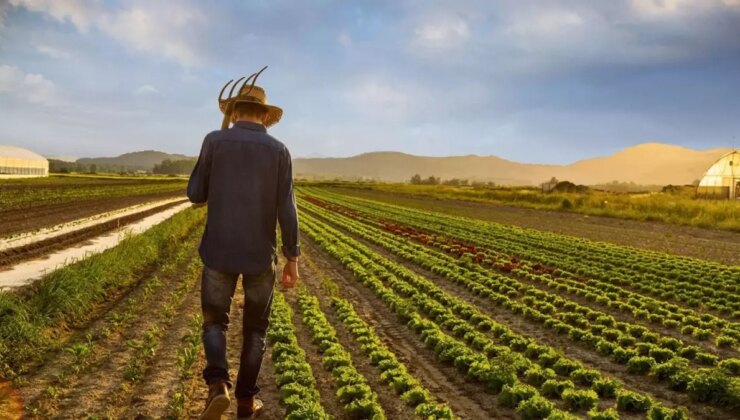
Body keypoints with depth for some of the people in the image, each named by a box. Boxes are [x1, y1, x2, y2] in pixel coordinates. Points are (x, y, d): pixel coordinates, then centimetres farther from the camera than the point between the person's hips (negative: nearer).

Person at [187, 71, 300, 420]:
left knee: (215, 321, 15)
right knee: (255, 327, 18)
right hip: (260, 255, 1)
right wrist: (293, 259, -1)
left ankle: (217, 385, -9)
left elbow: (196, 195, 0)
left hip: (220, 251, 0)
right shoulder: (279, 151, -3)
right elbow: (286, 209, -7)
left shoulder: (215, 141, -4)